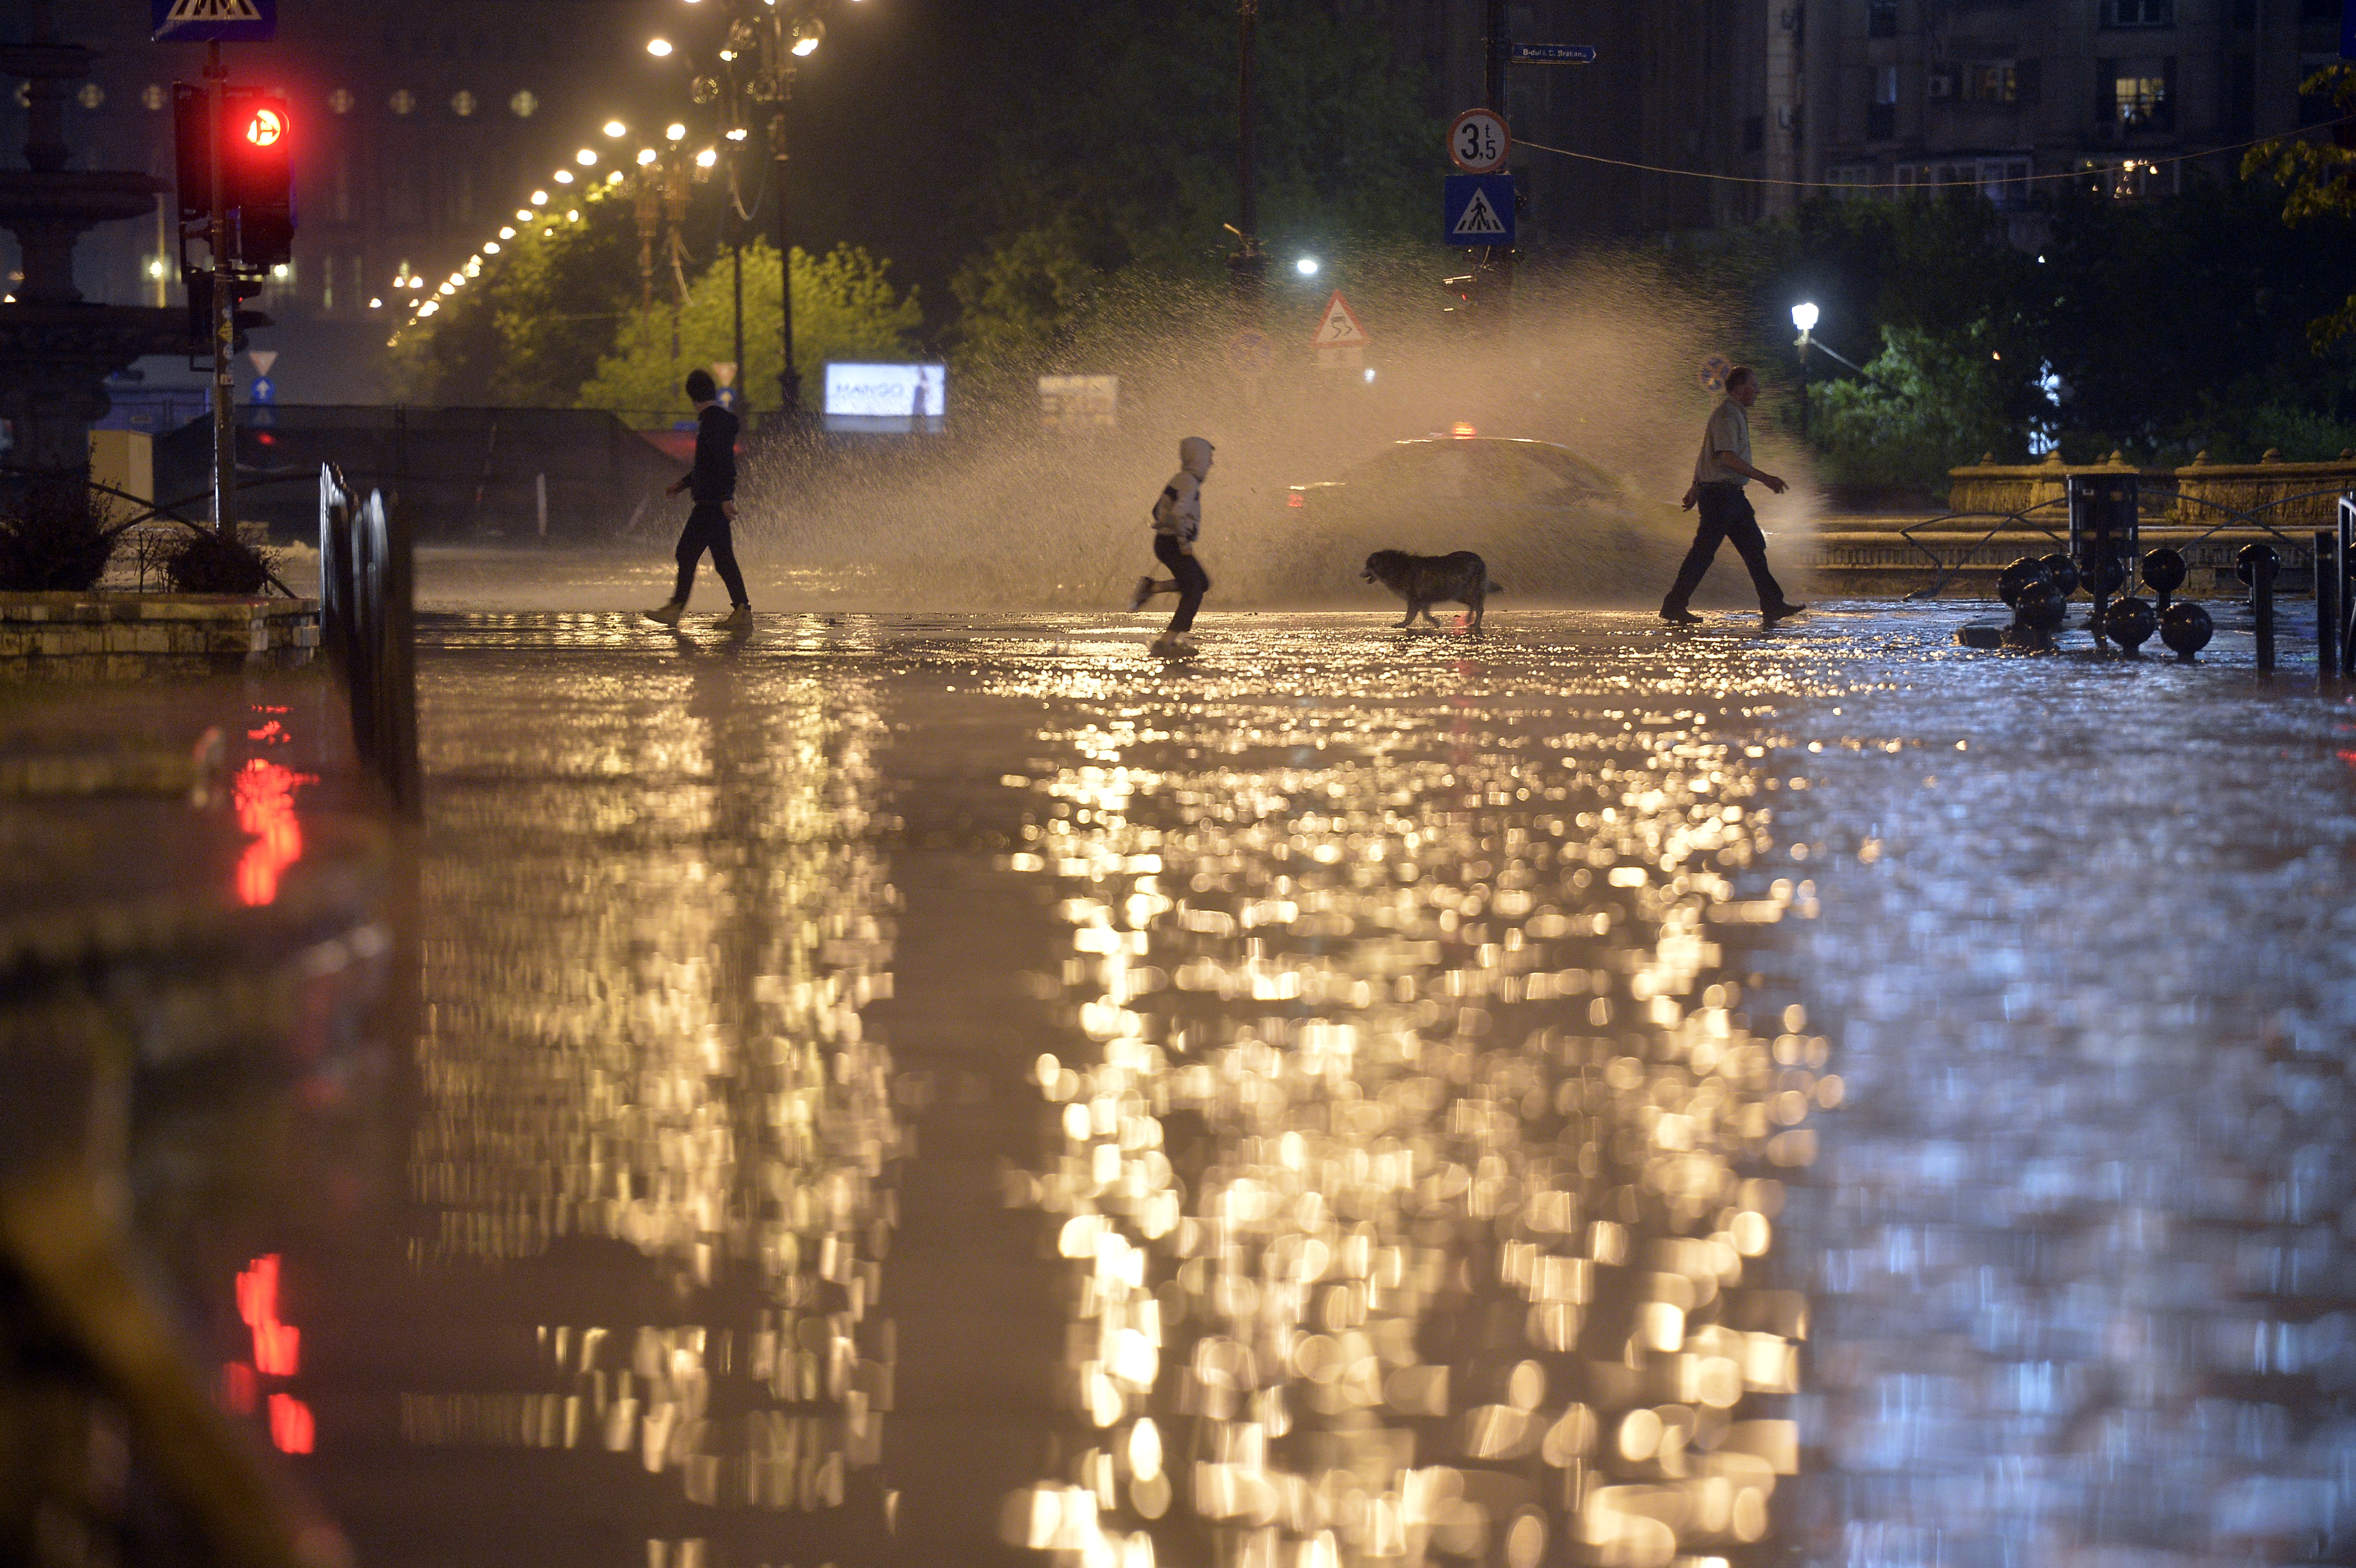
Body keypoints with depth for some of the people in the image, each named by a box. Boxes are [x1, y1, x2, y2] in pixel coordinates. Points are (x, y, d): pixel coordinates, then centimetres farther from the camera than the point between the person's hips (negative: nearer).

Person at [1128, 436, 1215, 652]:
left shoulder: (1179, 480, 15)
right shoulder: (1189, 483, -16)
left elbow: (1158, 511, 24)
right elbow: (1177, 513, -31)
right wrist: (1184, 542, -23)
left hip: (1163, 542, 10)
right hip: (1174, 545, -10)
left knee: (1202, 583, 18)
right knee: (1193, 592, -6)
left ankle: (1150, 587, 8)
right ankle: (1166, 642, -9)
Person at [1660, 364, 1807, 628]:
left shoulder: (1736, 413, 19)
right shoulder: (1727, 414, -14)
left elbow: (1708, 454, 26)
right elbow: (1728, 458, -23)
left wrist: (1696, 486, 30)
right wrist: (1765, 478, -22)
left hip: (1732, 495, 10)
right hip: (1720, 494, -10)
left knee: (1754, 547, 6)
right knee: (1703, 552, -7)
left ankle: (1773, 605, 6)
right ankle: (1674, 607, -2)